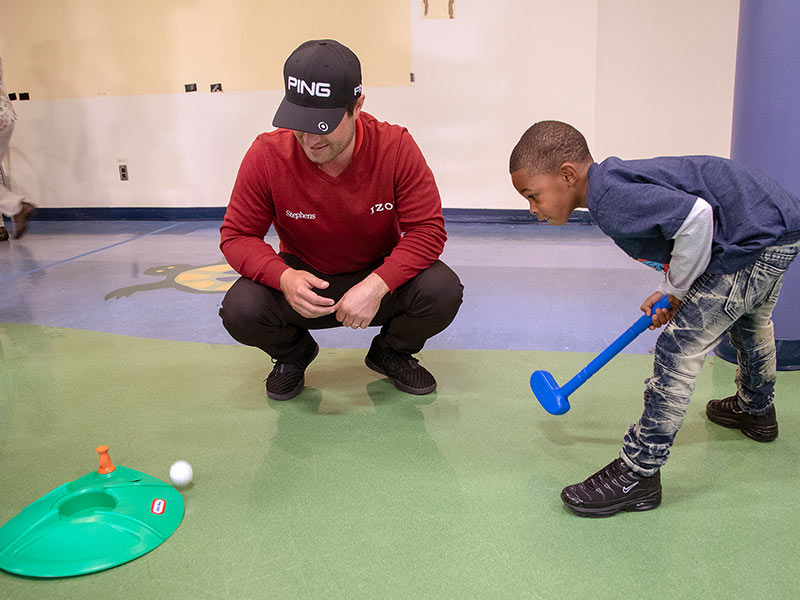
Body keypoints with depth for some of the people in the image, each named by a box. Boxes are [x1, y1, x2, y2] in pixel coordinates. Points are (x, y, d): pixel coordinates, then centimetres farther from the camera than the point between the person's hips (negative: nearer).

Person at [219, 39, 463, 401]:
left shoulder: (395, 147, -19)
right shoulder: (268, 155, -18)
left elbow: (427, 229, -19)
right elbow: (237, 236, -12)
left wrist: (377, 284, -35)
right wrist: (284, 277, -33)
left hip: (380, 277, 0)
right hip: (304, 280, 1)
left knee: (442, 290, -29)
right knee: (240, 309, -28)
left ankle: (391, 353, 9)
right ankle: (294, 354, 12)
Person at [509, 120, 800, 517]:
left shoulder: (610, 199, -26)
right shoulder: (614, 183, 7)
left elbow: (696, 217, -34)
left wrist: (677, 289, -17)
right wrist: (669, 291, 9)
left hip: (757, 238, -11)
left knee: (678, 351, -11)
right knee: (750, 324, 34)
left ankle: (638, 474, -1)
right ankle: (756, 410, 62)